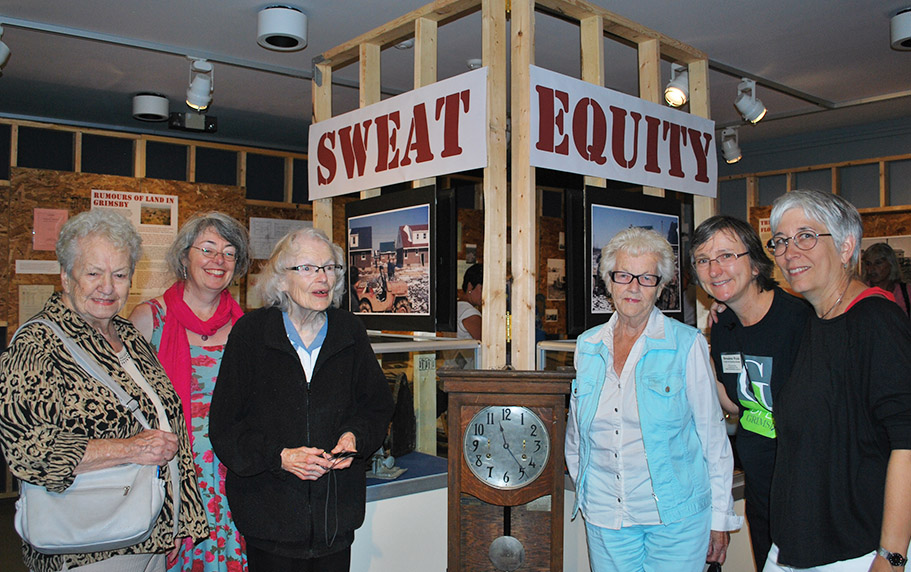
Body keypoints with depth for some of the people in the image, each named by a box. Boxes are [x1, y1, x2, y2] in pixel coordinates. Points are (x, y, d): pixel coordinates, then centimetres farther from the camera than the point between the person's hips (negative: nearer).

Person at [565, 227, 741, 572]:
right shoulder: (587, 346, 4)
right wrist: (582, 491, 14)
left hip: (677, 518, -3)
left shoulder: (687, 344, -6)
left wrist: (720, 517, -3)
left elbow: (713, 433, -3)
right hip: (604, 516, 3)